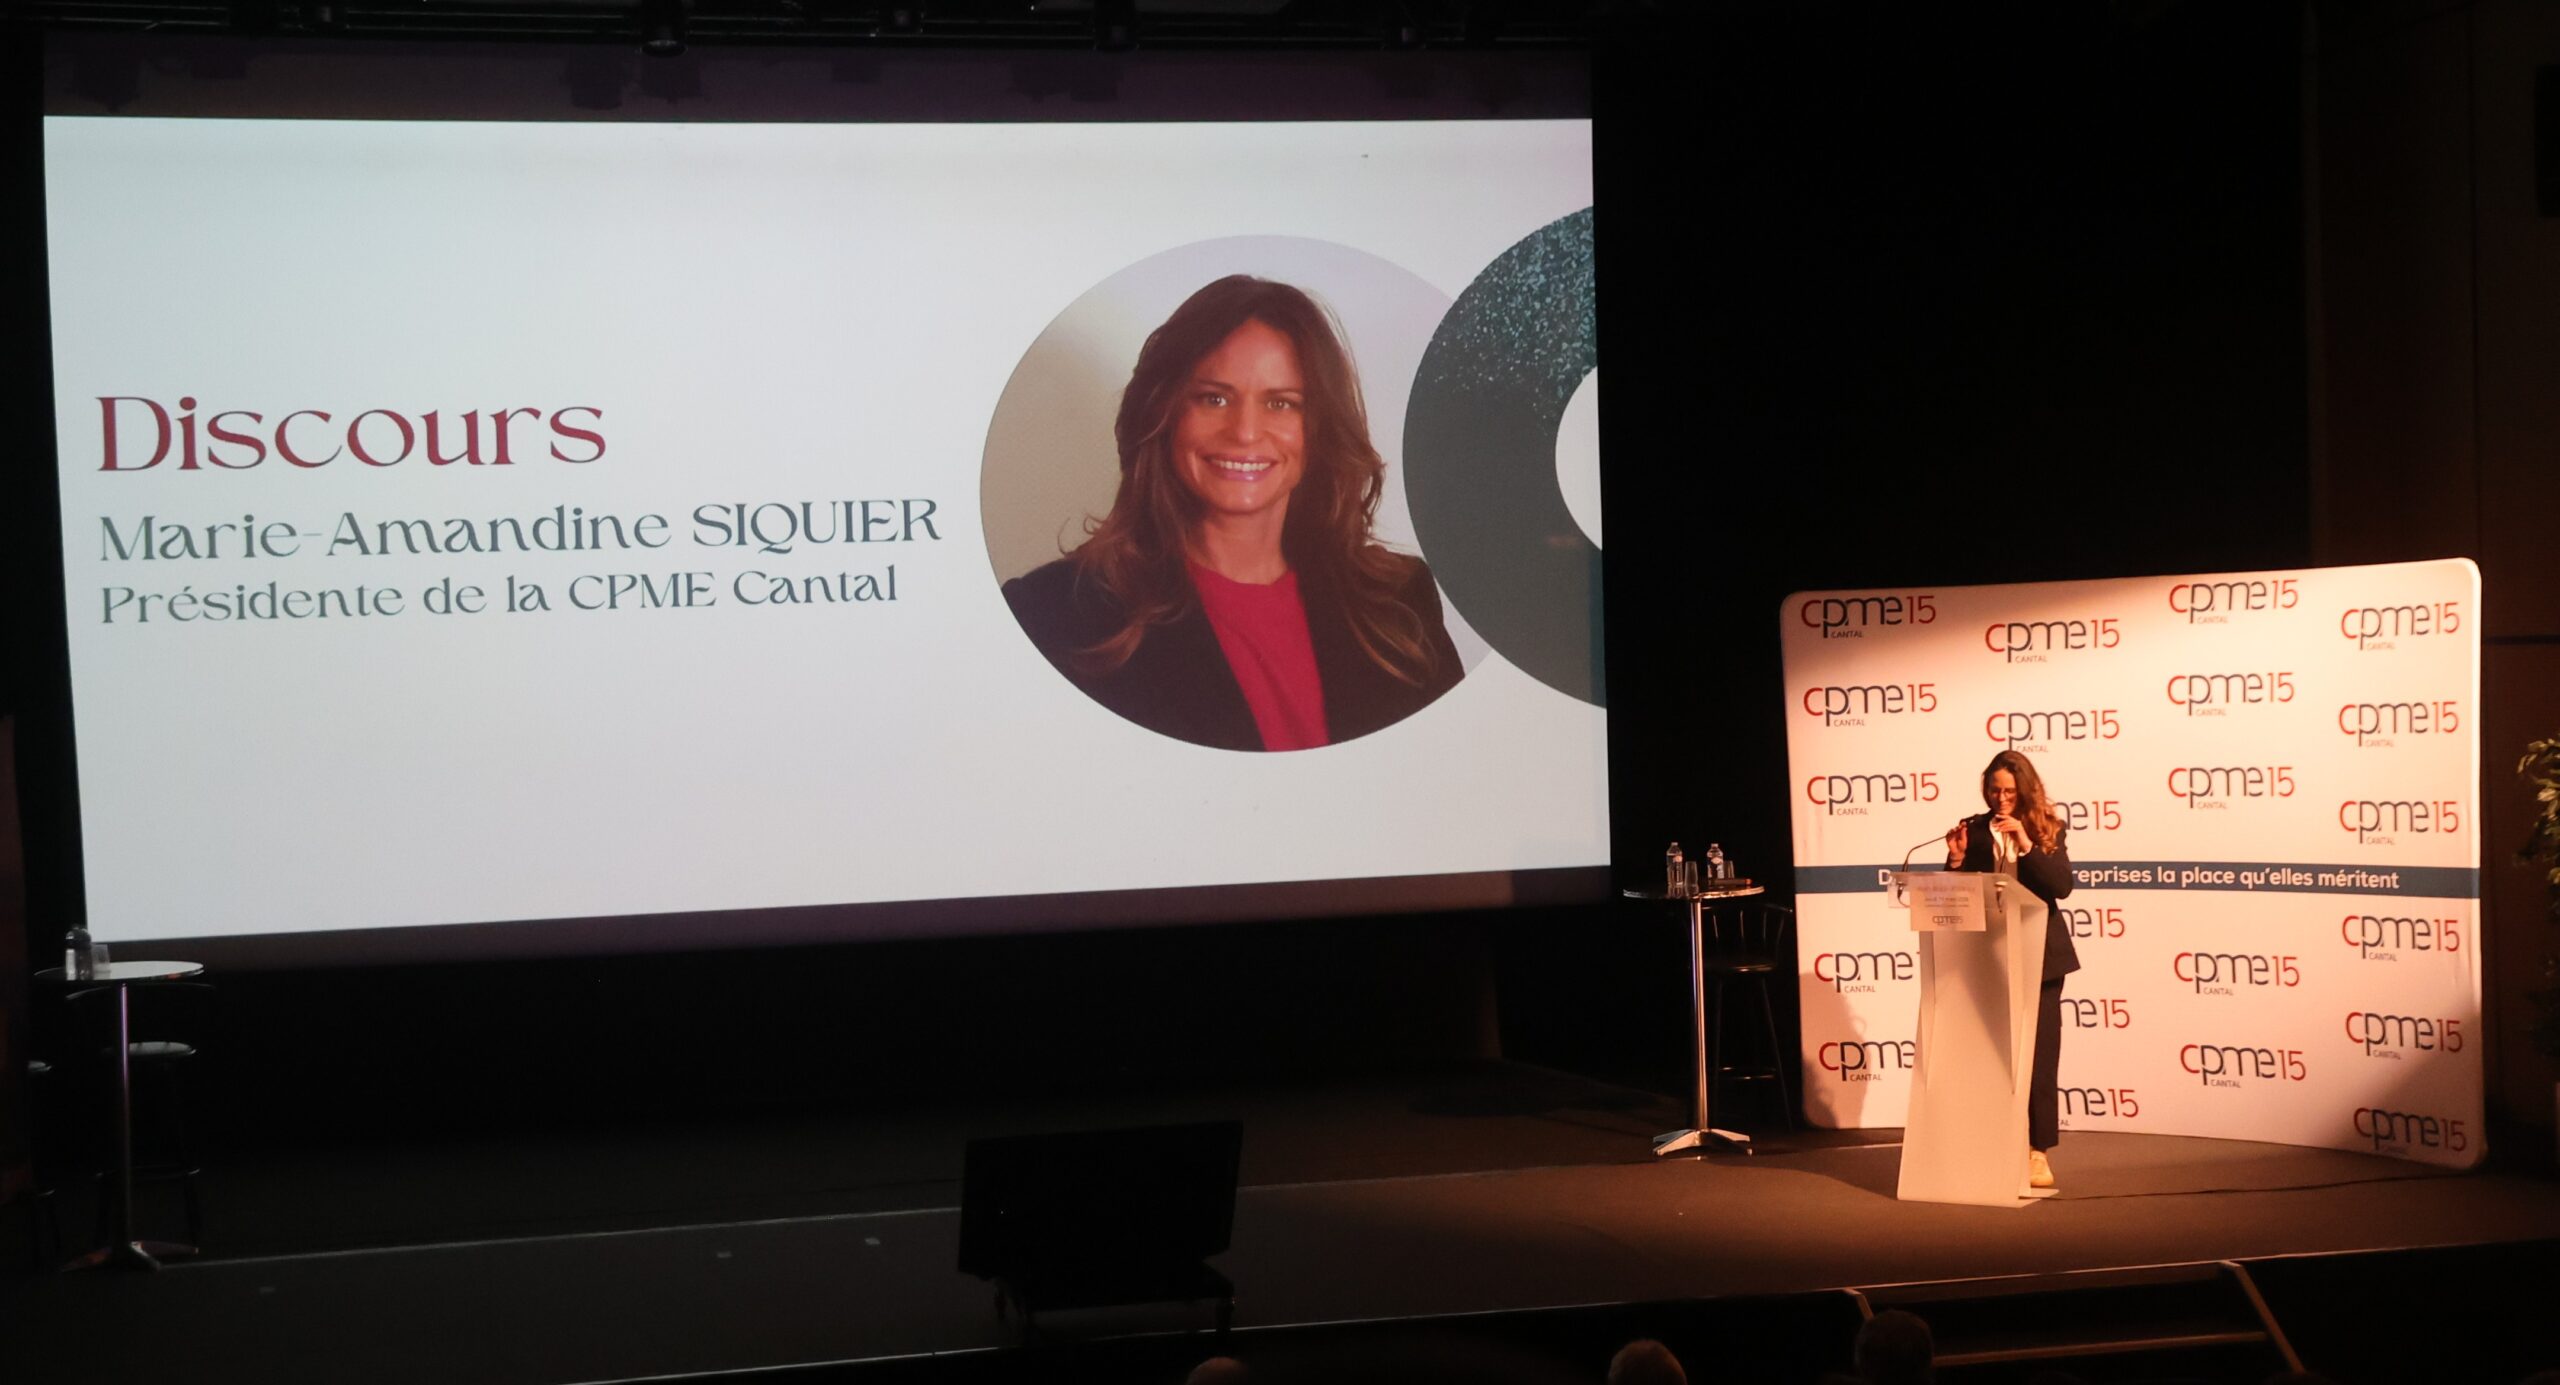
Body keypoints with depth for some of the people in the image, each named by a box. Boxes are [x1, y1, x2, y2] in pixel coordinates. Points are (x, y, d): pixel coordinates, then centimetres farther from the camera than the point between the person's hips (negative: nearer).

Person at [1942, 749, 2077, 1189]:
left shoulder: (2049, 829, 1)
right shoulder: (1972, 830, 2)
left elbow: (2062, 886, -12)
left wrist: (2026, 844, -20)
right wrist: (1956, 860, -15)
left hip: (2039, 954, -1)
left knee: (2039, 1052, 0)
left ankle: (2038, 1152, 5)